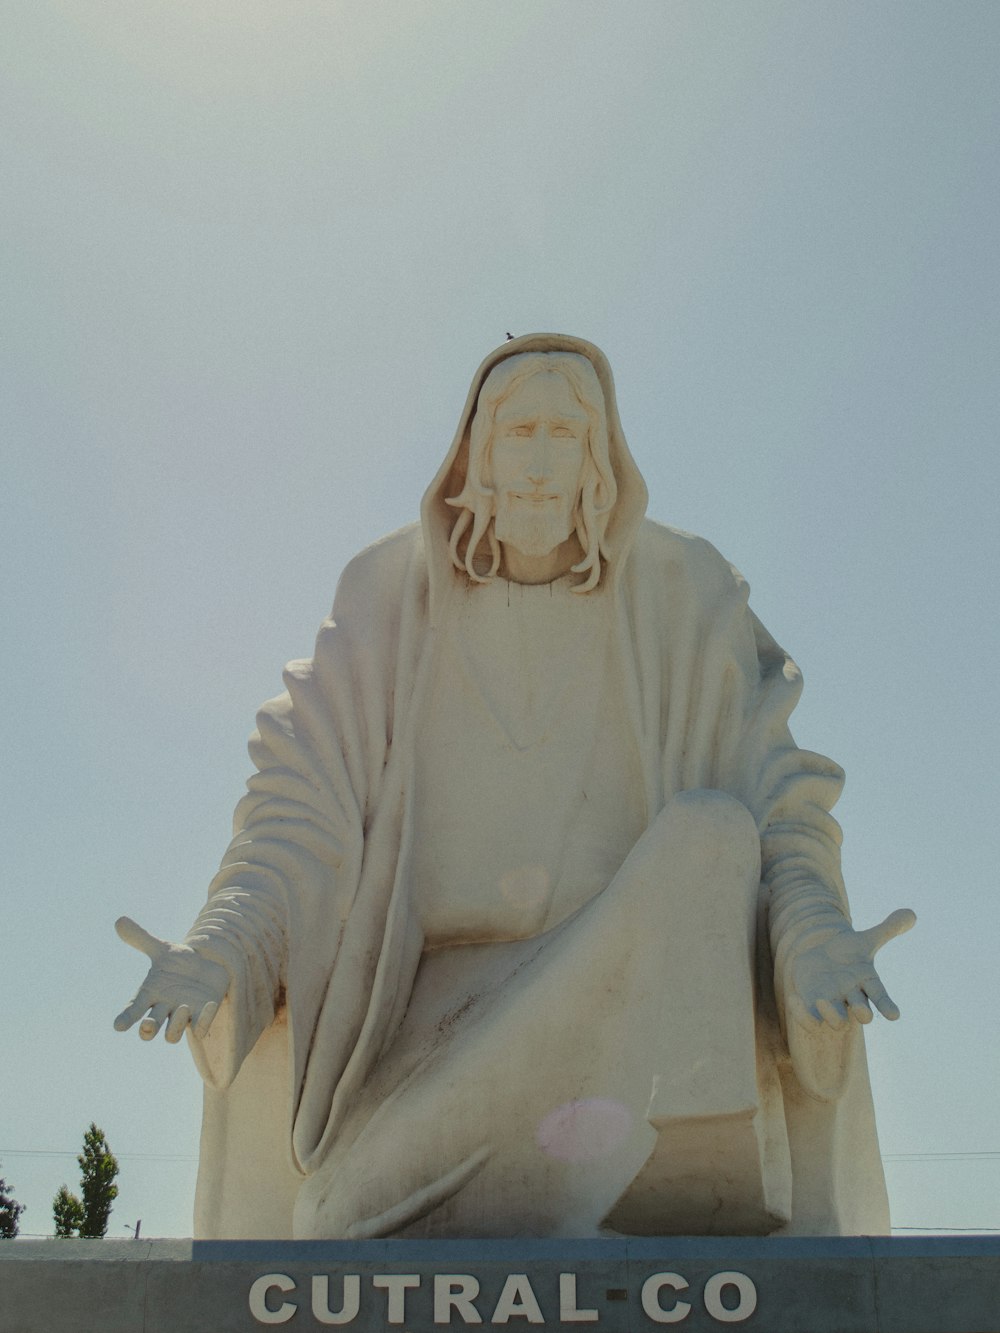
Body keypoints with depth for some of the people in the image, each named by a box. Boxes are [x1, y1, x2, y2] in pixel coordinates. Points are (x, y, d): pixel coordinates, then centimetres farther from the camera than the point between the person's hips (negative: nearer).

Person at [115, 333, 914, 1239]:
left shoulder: (682, 598, -2)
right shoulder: (393, 600, 0)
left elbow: (775, 806, -7)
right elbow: (304, 807, -6)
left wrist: (815, 936, -29)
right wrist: (219, 950, -24)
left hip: (630, 989, 0)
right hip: (440, 1002, 1)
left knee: (711, 833, -32)